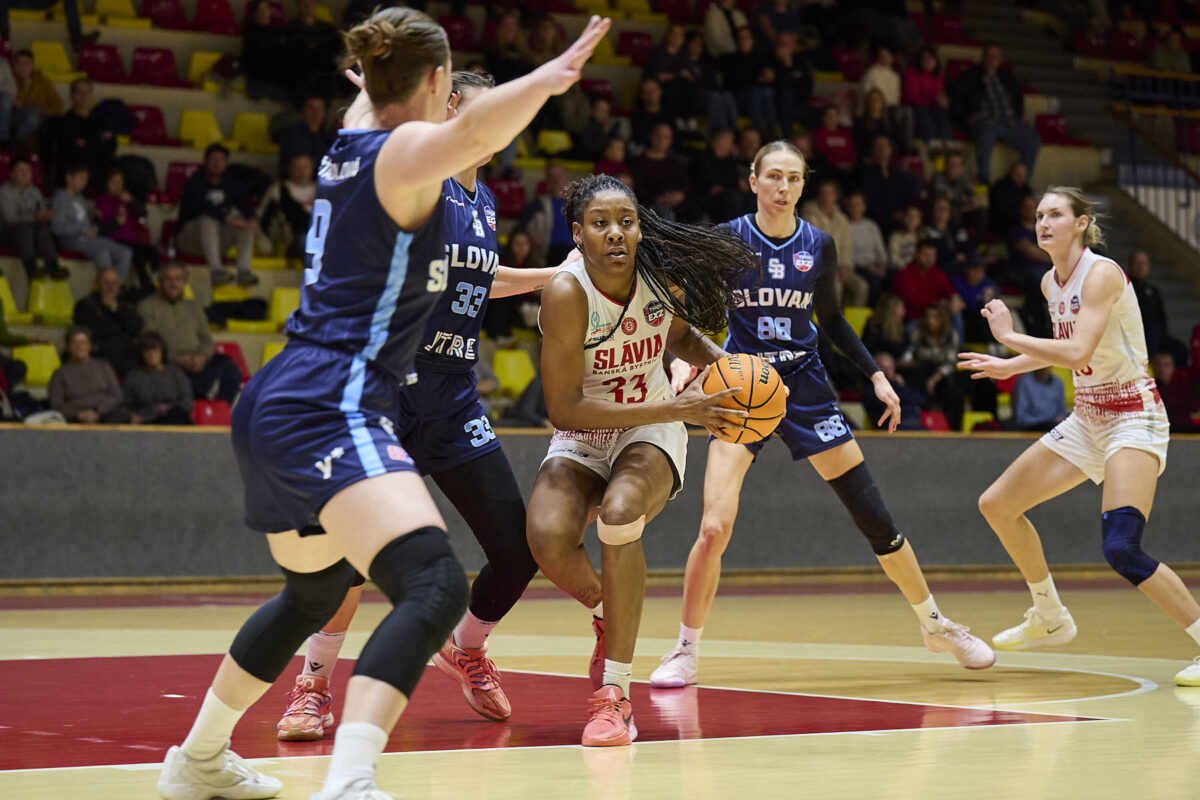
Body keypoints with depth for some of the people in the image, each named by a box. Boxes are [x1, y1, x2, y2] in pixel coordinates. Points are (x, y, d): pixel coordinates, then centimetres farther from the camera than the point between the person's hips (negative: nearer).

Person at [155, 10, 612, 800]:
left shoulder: (353, 140, 15)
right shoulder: (407, 151, -9)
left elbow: (370, 103, 43)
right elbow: (471, 129, -35)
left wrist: (374, 73, 64)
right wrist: (546, 78, -50)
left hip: (277, 407, 10)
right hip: (329, 413, -10)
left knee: (313, 593, 30)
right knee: (435, 586, -25)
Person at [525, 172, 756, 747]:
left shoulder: (663, 276, -11)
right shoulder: (567, 294, -23)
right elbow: (563, 408, -26)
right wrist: (674, 407, -29)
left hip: (651, 435, 1)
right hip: (580, 441, -1)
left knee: (618, 512, -32)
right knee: (549, 540, -30)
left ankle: (614, 694, -24)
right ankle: (609, 616, 7)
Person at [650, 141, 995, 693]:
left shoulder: (818, 245, 1)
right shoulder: (727, 240, -7)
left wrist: (875, 375, 9)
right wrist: (681, 360, -26)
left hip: (804, 387, 2)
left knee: (874, 516, 2)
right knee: (715, 528, -18)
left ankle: (937, 626, 21)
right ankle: (686, 650, 1)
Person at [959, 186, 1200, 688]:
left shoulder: (1102, 273, -18)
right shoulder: (1051, 283, 7)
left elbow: (1079, 352, -30)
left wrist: (1009, 336, -21)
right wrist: (1010, 366, 21)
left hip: (1133, 418, -9)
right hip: (1086, 418, 9)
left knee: (1120, 547, -26)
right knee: (996, 505, 12)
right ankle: (1050, 619, 30)